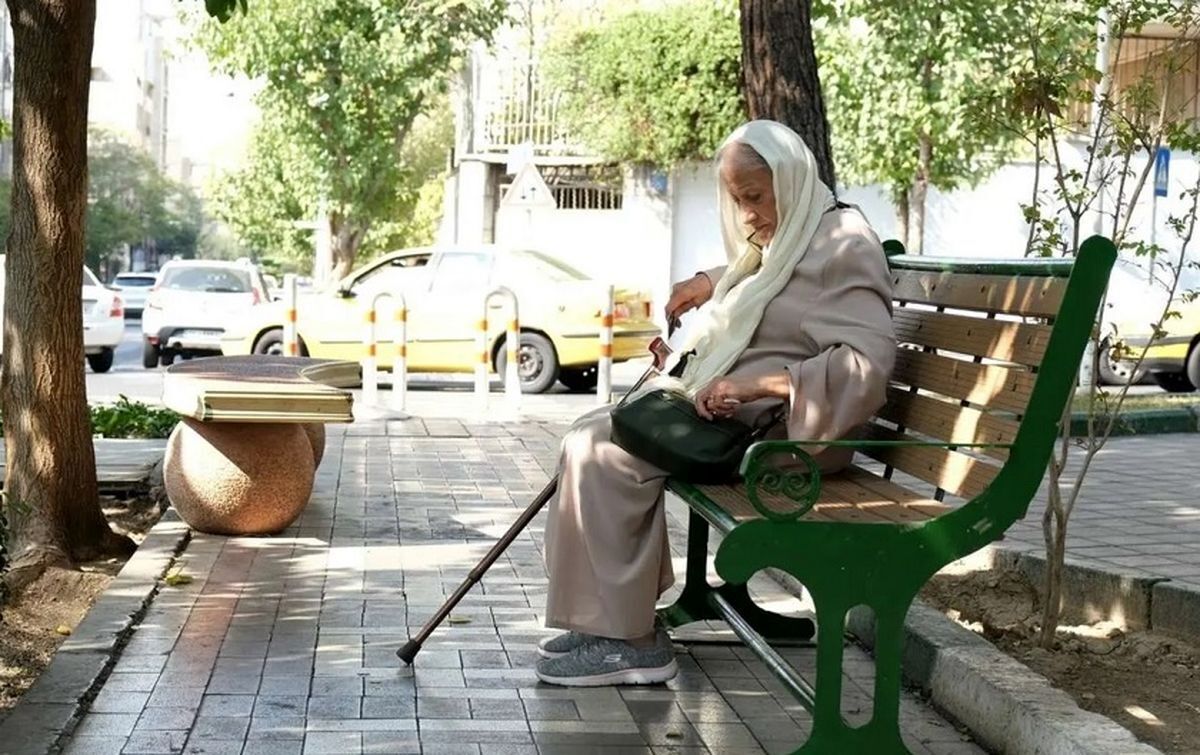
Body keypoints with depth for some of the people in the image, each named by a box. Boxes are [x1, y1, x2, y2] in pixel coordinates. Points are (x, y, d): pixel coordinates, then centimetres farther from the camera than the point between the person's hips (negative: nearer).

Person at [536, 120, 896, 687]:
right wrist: (712, 283, 28)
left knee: (604, 450, -22)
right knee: (592, 435, 2)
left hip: (779, 428, -11)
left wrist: (755, 385, -30)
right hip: (729, 410, 11)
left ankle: (628, 641, -15)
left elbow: (868, 359, -25)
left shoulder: (842, 247, -12)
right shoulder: (784, 240, 19)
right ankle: (613, 617, 1)